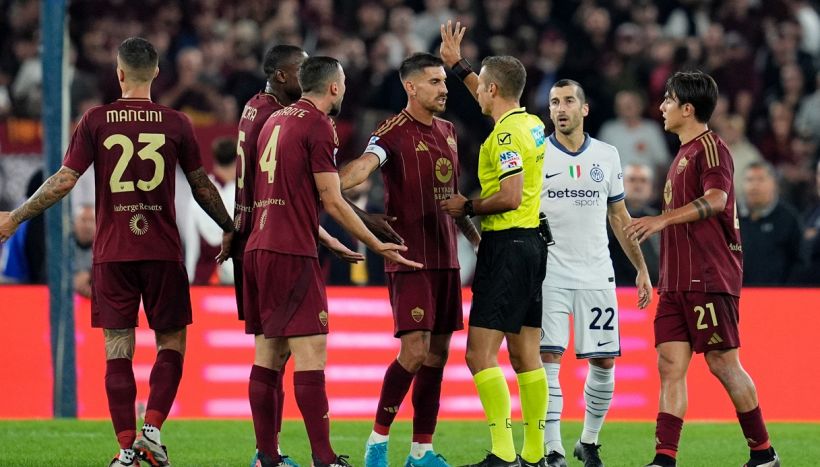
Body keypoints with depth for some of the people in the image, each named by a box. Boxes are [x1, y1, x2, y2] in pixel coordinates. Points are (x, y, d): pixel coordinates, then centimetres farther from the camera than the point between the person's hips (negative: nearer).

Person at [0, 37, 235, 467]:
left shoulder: (95, 121, -1)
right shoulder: (176, 123, 1)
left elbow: (63, 181, -3)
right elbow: (202, 186, 9)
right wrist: (229, 229, 24)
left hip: (111, 253, 0)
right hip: (162, 252, 0)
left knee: (118, 351, 3)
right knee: (171, 344, 9)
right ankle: (152, 428, -8)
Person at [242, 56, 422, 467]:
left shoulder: (275, 120, 18)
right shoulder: (319, 126, -7)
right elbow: (332, 202, -9)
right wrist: (378, 246, 0)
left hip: (258, 248, 9)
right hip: (291, 253, -9)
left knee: (267, 354, 8)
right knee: (311, 352, -10)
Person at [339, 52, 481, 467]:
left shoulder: (447, 131, 14)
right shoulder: (393, 132, -10)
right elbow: (363, 166, -29)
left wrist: (476, 236, 29)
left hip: (445, 257, 8)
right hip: (409, 258, -8)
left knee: (437, 353, 7)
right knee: (415, 350, -14)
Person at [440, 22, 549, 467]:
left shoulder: (505, 135, -15)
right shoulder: (532, 124, 12)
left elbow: (510, 197, -22)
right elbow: (492, 102, 33)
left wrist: (467, 207, -7)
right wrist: (458, 64, 39)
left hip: (507, 244, -9)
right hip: (533, 243, 9)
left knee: (480, 354, -10)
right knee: (525, 355, 10)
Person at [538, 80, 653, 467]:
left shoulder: (607, 155, 9)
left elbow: (619, 217, 16)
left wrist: (641, 268, 13)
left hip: (596, 274, 3)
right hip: (549, 272, -3)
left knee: (604, 362, 3)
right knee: (547, 359, -10)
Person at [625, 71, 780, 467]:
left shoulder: (709, 147, -9)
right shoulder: (684, 153, 20)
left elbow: (715, 198, -25)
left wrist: (663, 219, -32)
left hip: (709, 278, -9)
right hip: (677, 282, 9)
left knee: (723, 362, -4)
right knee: (670, 364, 0)